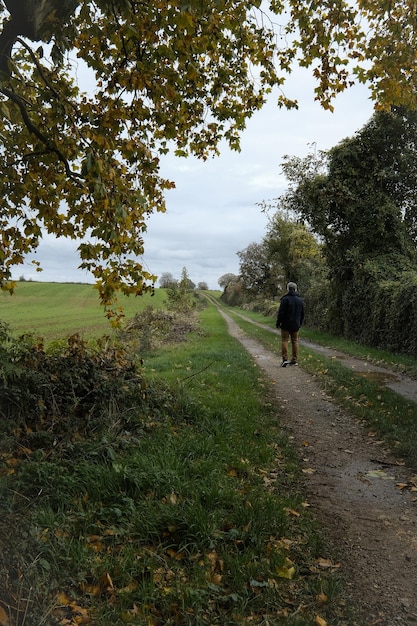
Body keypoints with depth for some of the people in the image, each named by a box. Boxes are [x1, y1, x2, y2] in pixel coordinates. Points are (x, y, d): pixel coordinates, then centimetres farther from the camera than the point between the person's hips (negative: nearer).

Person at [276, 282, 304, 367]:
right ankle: (295, 360, 12)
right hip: (296, 325, 5)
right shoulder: (300, 300, 8)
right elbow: (302, 313, 15)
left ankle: (285, 359, -10)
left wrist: (278, 322, -5)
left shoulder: (285, 299, -11)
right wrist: (300, 323, 23)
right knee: (295, 341, 9)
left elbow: (281, 312, -13)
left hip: (286, 324, -5)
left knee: (284, 340, -1)